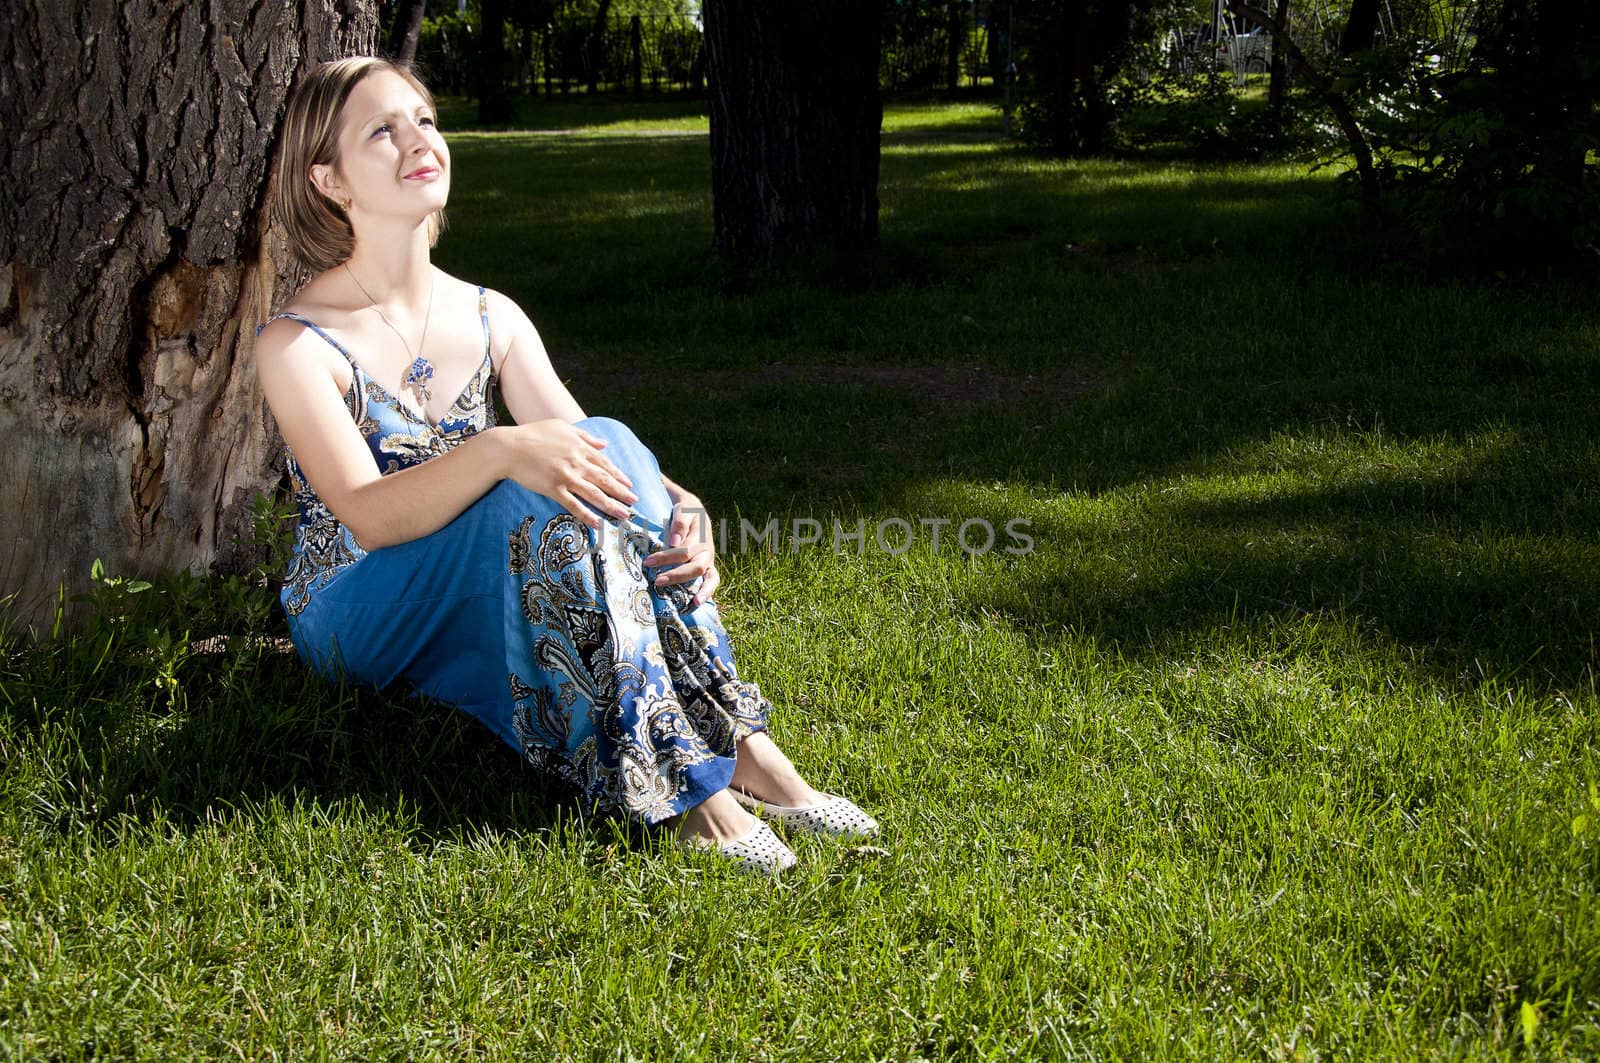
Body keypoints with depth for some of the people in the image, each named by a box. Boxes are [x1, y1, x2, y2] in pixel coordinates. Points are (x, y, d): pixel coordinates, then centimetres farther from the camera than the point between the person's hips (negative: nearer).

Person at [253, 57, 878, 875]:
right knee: (541, 501, -32)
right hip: (357, 620, -5)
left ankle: (740, 746, -30)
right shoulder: (296, 343, -11)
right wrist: (498, 451, -40)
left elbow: (586, 455, -2)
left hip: (479, 603, 5)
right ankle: (678, 786, -36)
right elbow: (368, 516, -23)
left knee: (608, 447, -23)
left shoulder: (492, 319, 6)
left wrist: (681, 512, -23)